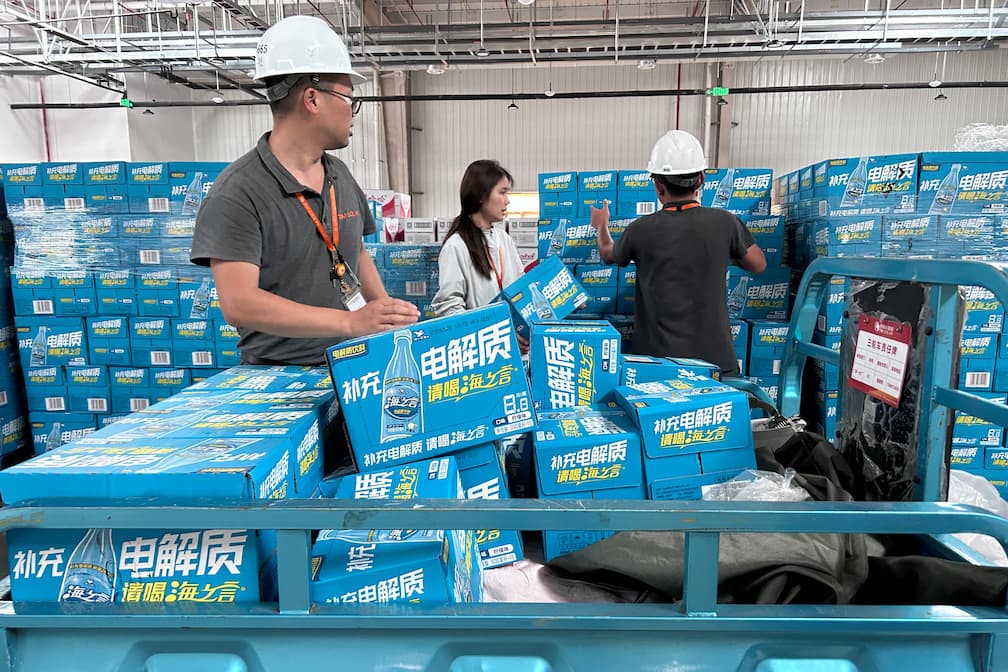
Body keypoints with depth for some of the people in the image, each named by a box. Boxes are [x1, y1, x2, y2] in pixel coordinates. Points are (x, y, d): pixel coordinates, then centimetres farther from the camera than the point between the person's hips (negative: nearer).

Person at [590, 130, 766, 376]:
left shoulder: (641, 230, -10)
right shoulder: (724, 222, -7)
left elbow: (608, 254, 14)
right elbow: (759, 265, 11)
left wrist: (601, 225, 34)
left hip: (657, 359, -1)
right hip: (716, 358, 1)